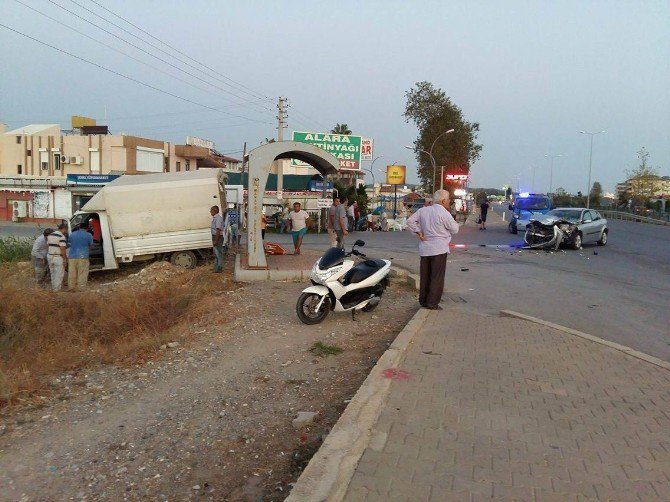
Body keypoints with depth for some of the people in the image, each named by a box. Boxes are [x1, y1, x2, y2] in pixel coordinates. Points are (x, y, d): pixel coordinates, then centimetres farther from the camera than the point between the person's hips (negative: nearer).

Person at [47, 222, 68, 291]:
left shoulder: (50, 235, 9)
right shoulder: (62, 237, -17)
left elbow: (48, 245, 14)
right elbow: (63, 249, -20)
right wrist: (65, 260, -15)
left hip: (50, 256, 8)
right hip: (59, 258, -8)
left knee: (53, 274, 20)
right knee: (59, 275, 3)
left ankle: (53, 287, 30)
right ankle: (57, 289, 7)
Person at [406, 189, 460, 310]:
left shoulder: (423, 210, 6)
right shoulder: (444, 213, -12)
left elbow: (410, 221, 5)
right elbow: (455, 229, -4)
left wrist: (418, 232, 3)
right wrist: (450, 215, 6)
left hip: (424, 248, 6)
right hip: (439, 249, -6)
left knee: (424, 276, 13)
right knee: (437, 277, 1)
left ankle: (423, 300, 20)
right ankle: (432, 303, 2)